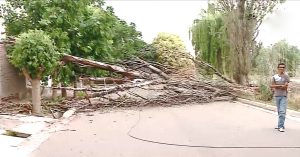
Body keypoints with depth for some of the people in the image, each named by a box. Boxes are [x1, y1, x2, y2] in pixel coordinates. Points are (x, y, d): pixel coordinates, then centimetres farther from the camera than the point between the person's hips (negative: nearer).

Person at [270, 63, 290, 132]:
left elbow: (286, 86, -8)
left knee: (282, 111, -11)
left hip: (284, 96, -3)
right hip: (277, 96, 3)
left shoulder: (286, 76, 1)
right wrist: (281, 86, -9)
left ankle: (281, 126, -12)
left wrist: (276, 86, -7)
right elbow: (272, 86, 0)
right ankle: (280, 125, 20)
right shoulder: (274, 77, 7)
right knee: (279, 112, 11)